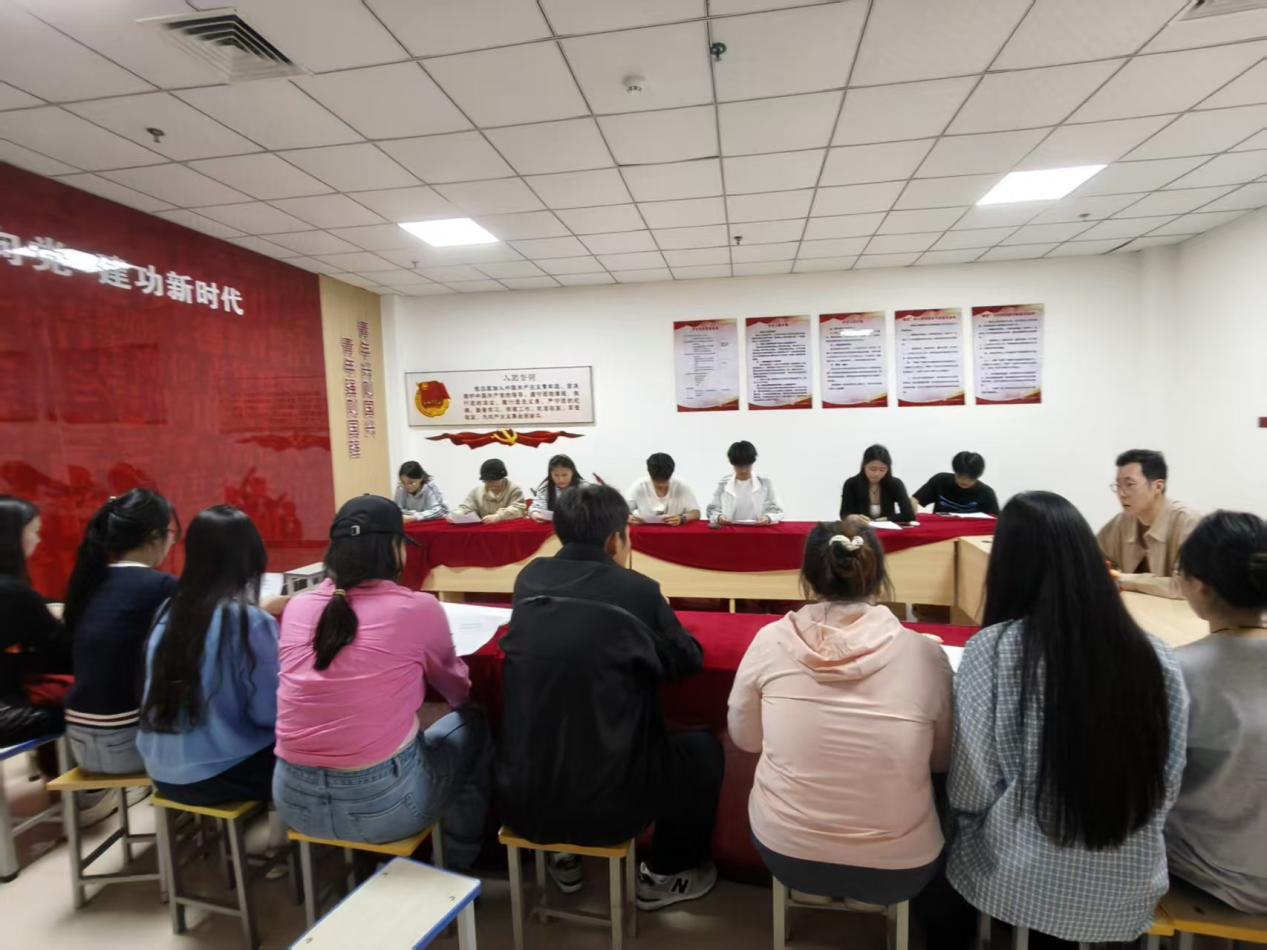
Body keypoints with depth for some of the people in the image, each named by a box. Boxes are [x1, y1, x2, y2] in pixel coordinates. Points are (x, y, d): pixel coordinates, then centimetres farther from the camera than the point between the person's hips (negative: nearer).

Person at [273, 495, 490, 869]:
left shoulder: (297, 607, 0)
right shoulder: (418, 609, -12)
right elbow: (458, 692, 8)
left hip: (295, 800, 5)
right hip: (382, 804, -5)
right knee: (473, 726, 21)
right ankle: (459, 865, 35)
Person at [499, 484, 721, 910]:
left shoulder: (530, 578, -2)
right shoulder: (637, 591, -14)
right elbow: (687, 660, 2)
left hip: (522, 799, 5)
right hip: (605, 805, -4)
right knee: (704, 748, 20)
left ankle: (565, 858, 44)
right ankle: (662, 875, 34)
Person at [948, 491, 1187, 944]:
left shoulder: (993, 649, -21)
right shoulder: (1156, 658, -10)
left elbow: (970, 792, -14)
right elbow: (1167, 787, 2)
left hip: (1017, 887, -3)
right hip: (1127, 896, 4)